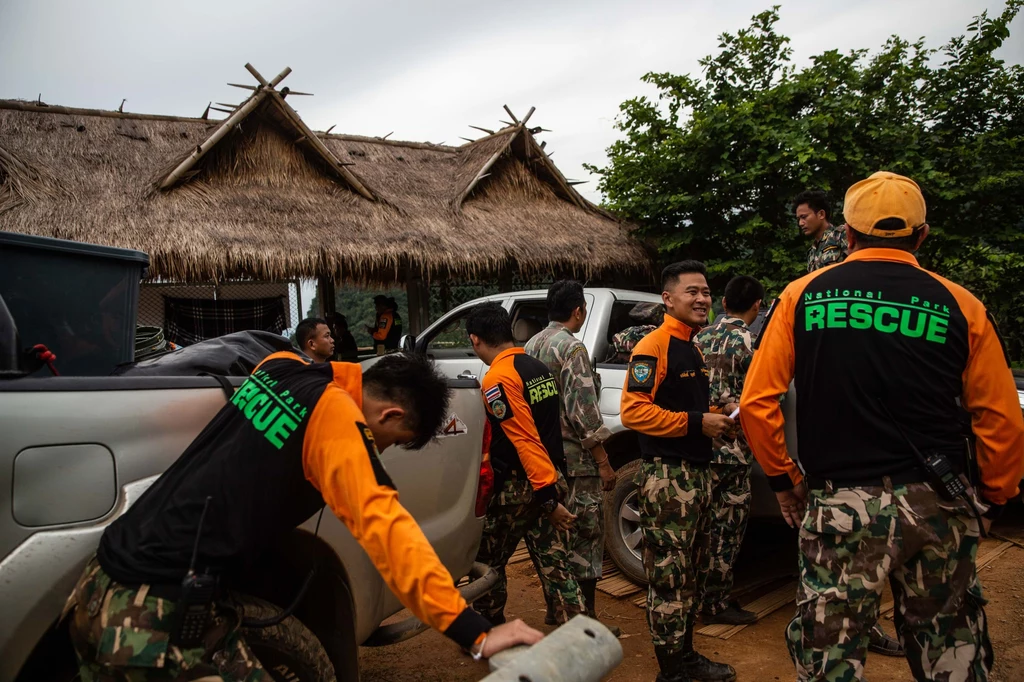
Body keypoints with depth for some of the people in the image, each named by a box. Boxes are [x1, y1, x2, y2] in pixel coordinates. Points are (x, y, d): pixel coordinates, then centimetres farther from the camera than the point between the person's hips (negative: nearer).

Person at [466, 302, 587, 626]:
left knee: (488, 563, 14)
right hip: (552, 479, 7)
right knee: (556, 567, 9)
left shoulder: (497, 379, -17)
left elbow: (525, 441, -22)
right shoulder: (539, 368, 8)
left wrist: (548, 498, -22)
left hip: (517, 489, -7)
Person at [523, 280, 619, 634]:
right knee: (585, 537, 1)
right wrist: (604, 463, -14)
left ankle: (553, 608, 26)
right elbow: (584, 413, -19)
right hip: (574, 460, -8)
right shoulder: (571, 348, -14)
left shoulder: (531, 346, 11)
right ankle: (586, 617, 7)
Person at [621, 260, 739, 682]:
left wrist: (716, 417, 8)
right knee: (669, 576, -3)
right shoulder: (653, 346, -14)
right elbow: (633, 410, -22)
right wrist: (696, 422, -20)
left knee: (690, 573, 18)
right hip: (667, 476, -10)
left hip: (697, 472, 10)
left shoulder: (693, 349, 17)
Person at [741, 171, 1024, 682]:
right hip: (938, 505, 2)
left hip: (840, 503, -2)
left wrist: (784, 479, 9)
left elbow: (756, 403, -3)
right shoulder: (960, 306, 2)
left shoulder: (803, 295, 0)